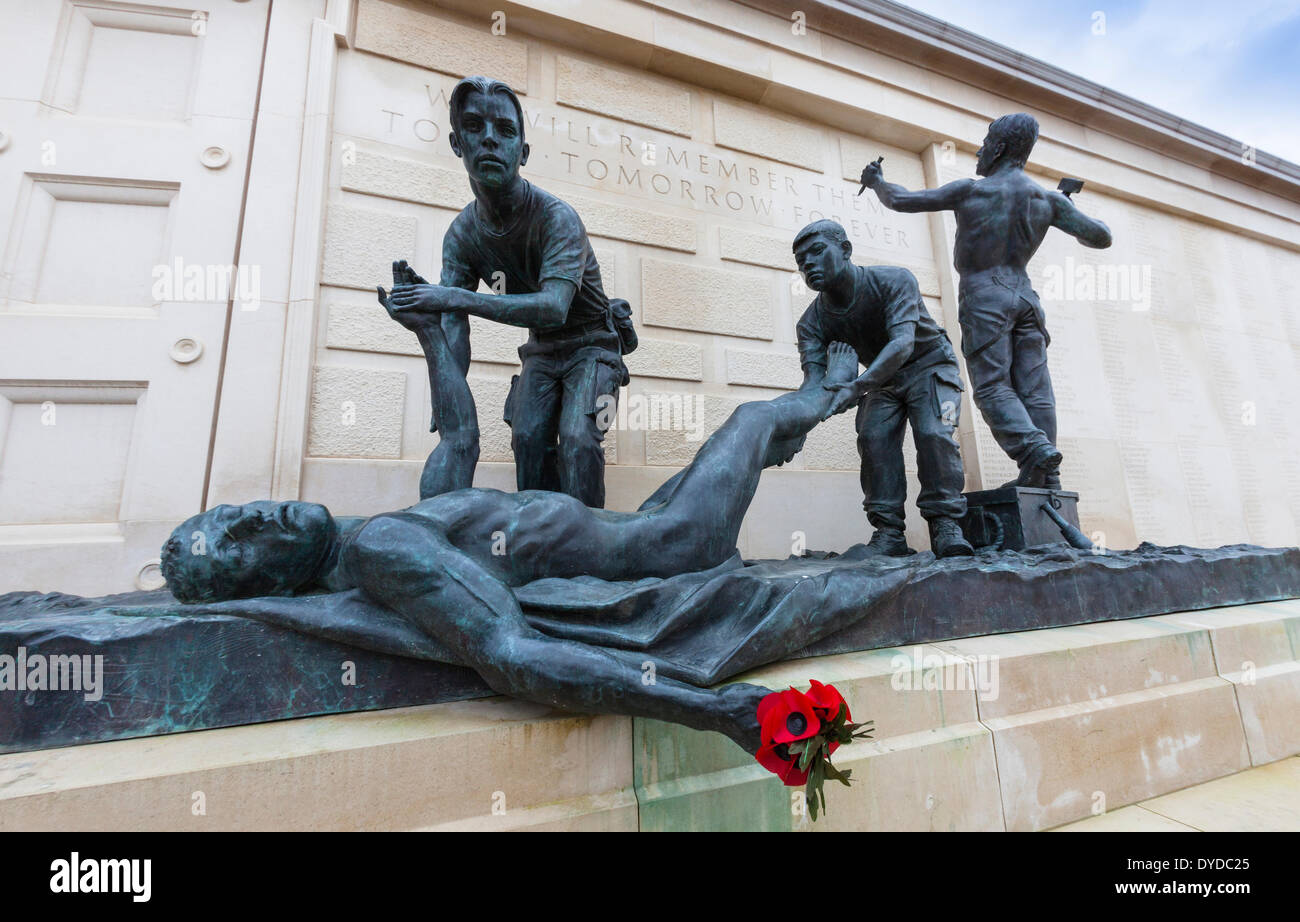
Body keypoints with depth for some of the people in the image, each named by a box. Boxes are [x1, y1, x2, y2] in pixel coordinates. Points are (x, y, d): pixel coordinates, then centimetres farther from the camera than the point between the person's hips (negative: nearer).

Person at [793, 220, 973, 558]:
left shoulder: (894, 281, -27)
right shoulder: (812, 321, -17)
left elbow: (902, 342, -42)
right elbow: (814, 381, -30)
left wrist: (856, 387, -58)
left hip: (929, 365, -3)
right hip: (883, 379, 3)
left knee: (934, 435, -23)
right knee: (873, 438, -17)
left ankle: (945, 524, -12)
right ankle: (888, 533, -13)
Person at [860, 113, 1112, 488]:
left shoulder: (970, 191, -3)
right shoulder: (1048, 199, 8)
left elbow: (902, 200, 2)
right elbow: (1101, 238, 12)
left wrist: (877, 182, 22)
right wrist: (1065, 212, 30)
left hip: (983, 295, -5)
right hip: (1025, 294, 5)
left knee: (992, 386, -6)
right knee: (1034, 388, 1)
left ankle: (1035, 450, -25)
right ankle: (1046, 476, 1)